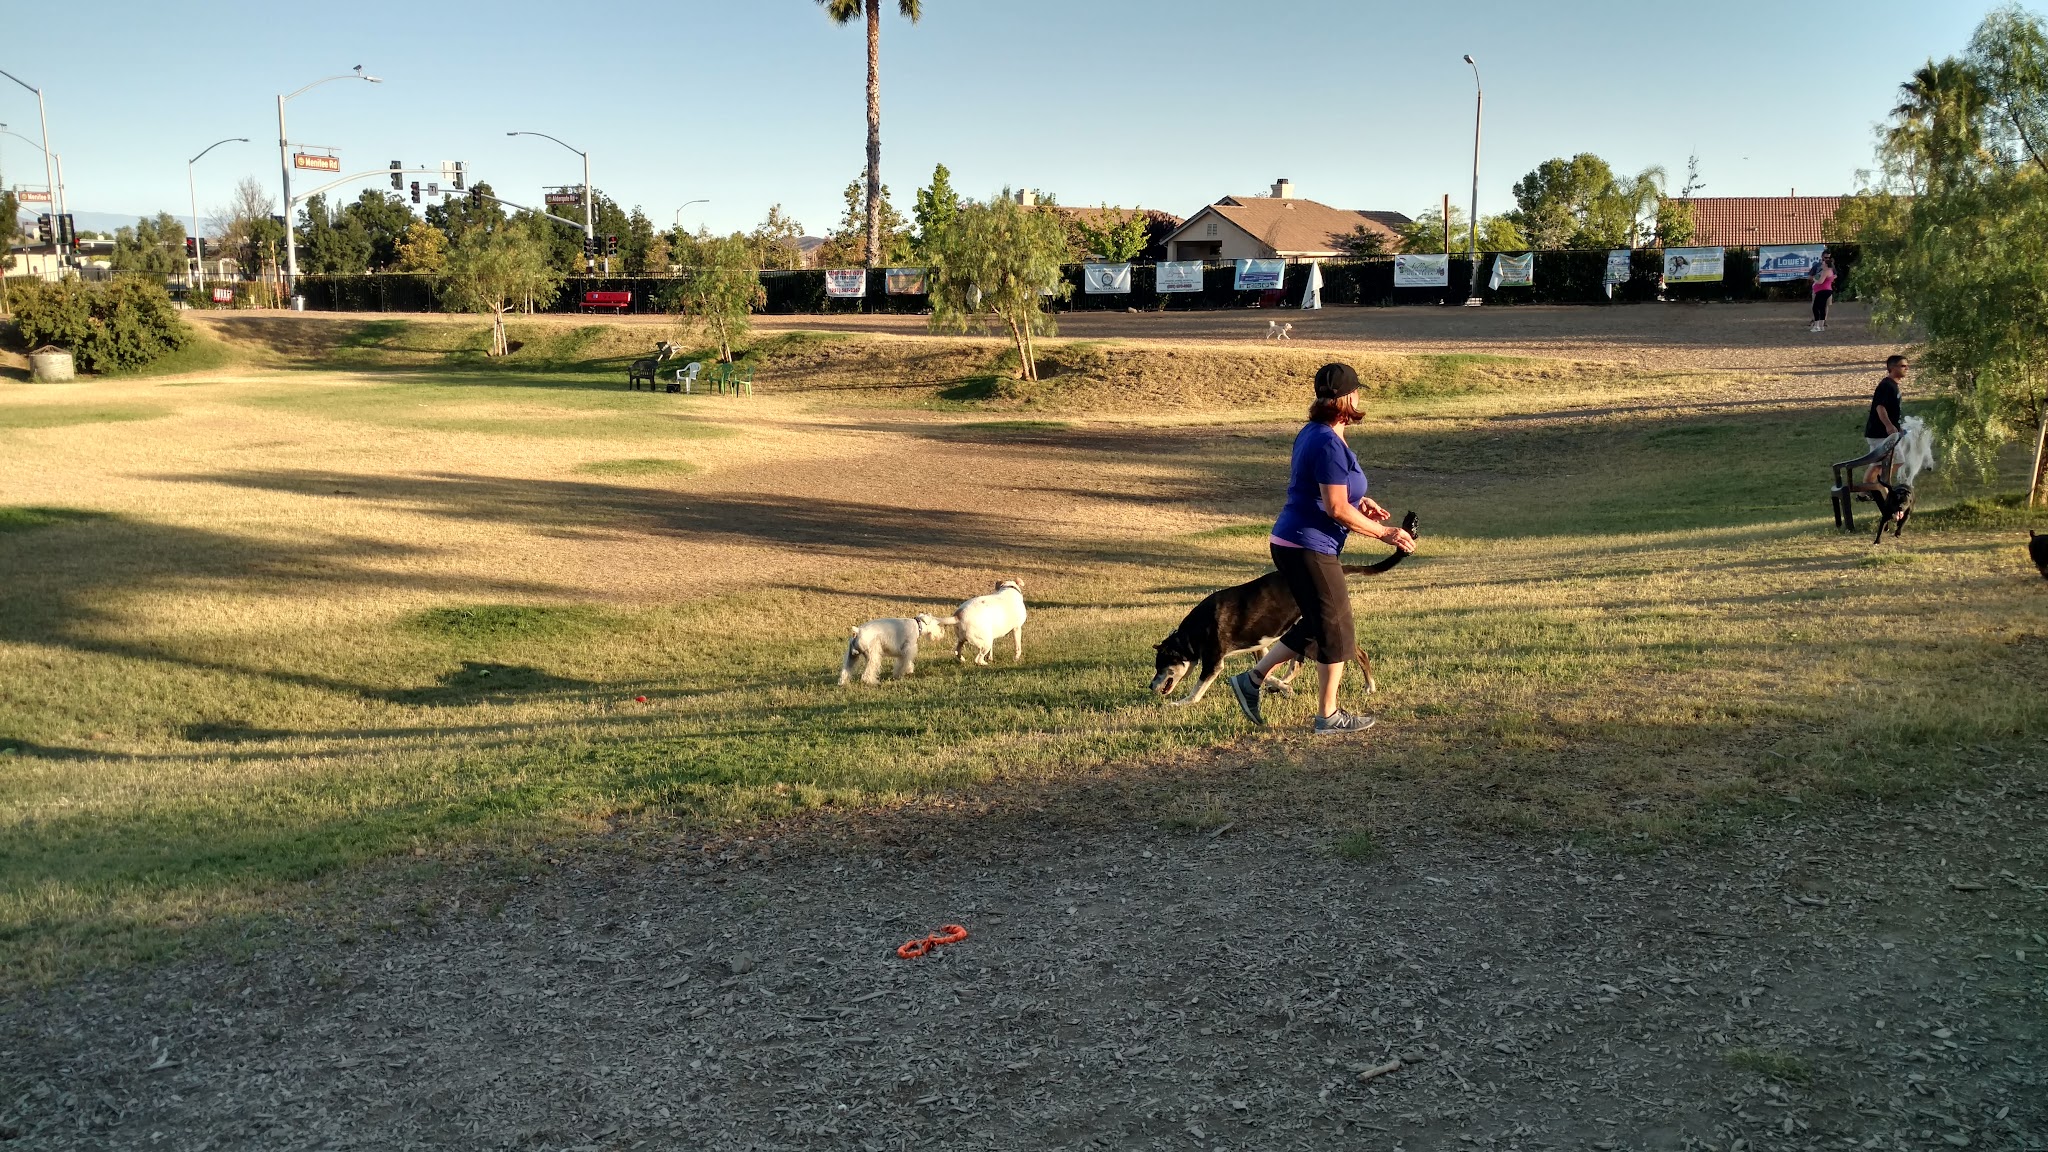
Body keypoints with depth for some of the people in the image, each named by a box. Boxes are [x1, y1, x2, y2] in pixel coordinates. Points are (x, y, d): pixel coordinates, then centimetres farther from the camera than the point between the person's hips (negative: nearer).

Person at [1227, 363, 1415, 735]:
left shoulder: (1311, 433, 11)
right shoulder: (1330, 444, -20)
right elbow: (1337, 509, -20)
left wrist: (1358, 500, 18)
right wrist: (1384, 532, -11)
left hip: (1291, 544, 10)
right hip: (1309, 548, -10)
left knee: (1316, 625, 19)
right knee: (1336, 629, 4)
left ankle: (1252, 679, 21)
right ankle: (1328, 716, 15)